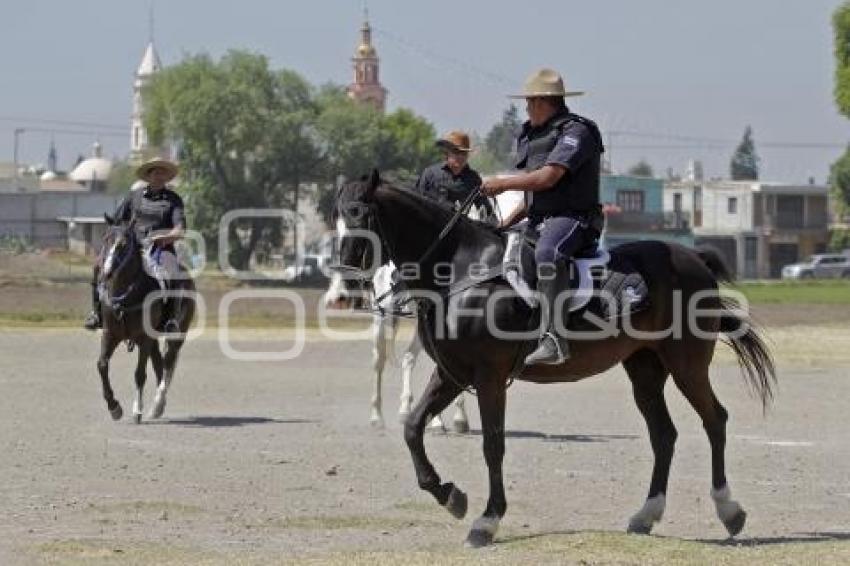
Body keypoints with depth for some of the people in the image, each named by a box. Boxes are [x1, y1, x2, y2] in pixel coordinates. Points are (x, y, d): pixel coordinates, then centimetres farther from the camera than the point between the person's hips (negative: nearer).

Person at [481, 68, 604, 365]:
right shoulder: (532, 135, 20)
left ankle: (553, 338, -49)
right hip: (538, 222, 10)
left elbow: (547, 178, -20)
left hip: (572, 219, -10)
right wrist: (507, 223, 16)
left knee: (547, 253, -39)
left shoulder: (576, 131, -9)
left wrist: (501, 184, -10)